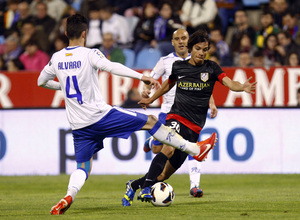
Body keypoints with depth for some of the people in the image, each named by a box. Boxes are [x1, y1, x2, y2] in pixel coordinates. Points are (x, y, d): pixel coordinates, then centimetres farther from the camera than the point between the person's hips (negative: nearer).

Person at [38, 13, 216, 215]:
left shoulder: (56, 58, 7)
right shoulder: (89, 54, -9)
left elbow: (41, 82, 21)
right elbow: (111, 67, -26)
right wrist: (141, 76, -29)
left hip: (79, 126, 5)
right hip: (101, 116, -5)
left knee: (83, 168, 13)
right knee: (150, 122, 7)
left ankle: (69, 195, -18)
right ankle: (195, 149, 12)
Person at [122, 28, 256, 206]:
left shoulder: (211, 68, 2)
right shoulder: (178, 67, 4)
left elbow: (230, 83, -13)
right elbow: (168, 84, 25)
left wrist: (242, 87, -34)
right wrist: (151, 99, 36)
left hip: (195, 126, 1)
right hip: (176, 117, -1)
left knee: (165, 174, 4)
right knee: (168, 149, -34)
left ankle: (134, 185, 24)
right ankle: (145, 189, -35)